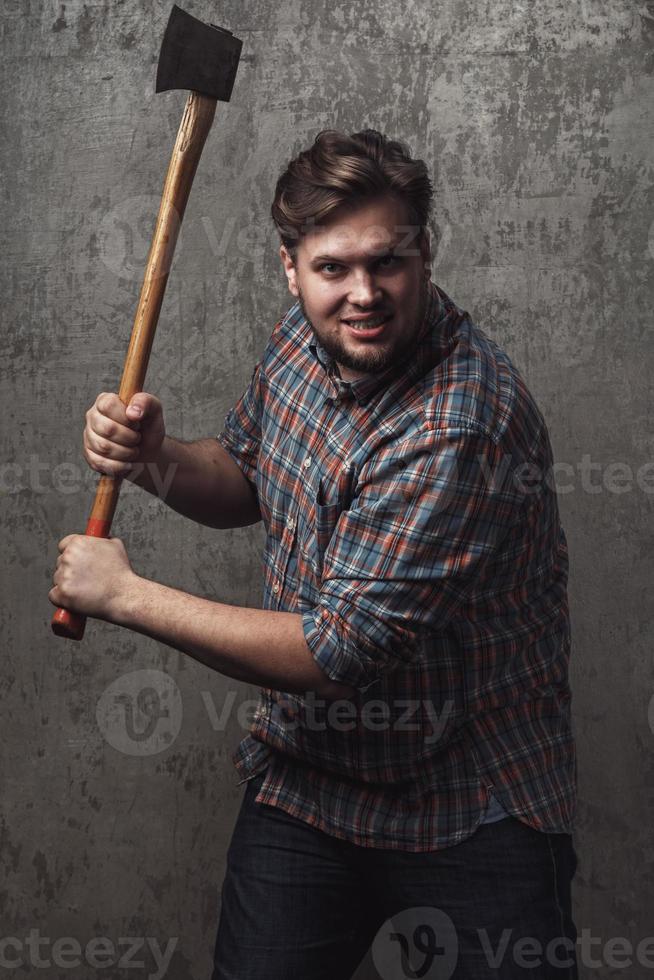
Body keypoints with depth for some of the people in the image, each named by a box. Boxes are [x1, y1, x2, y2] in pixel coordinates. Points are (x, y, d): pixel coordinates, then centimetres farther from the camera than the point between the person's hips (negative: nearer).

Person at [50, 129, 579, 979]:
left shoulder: (461, 425, -30)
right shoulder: (303, 337, -4)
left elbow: (342, 654, -28)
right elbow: (245, 484, 13)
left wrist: (128, 596, -21)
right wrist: (158, 460, -10)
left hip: (473, 818, -6)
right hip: (304, 782, 6)